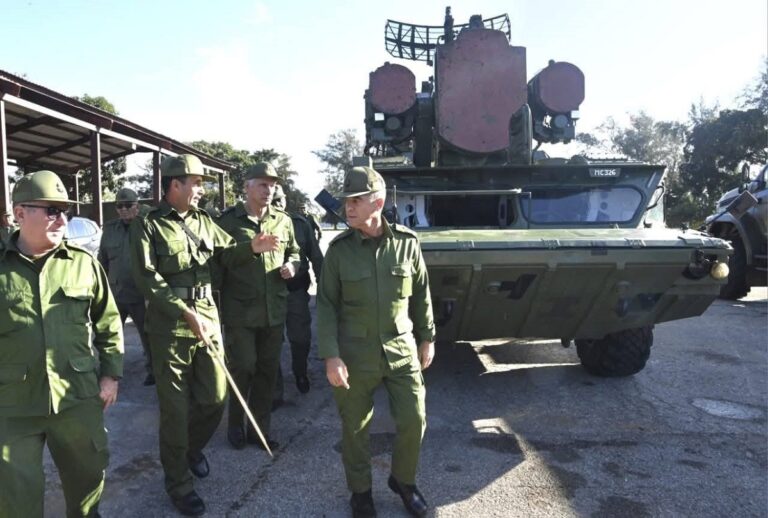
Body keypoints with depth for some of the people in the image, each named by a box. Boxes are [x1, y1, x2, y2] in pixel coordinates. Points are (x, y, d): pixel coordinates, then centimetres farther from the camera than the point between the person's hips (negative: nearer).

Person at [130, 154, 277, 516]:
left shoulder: (204, 222, 10)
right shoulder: (147, 226, -7)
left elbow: (226, 255, 15)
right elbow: (147, 278, -15)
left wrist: (251, 248, -6)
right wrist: (185, 312, -24)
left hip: (208, 320, 5)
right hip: (169, 327, -5)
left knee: (215, 398, 13)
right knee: (175, 407, 6)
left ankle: (192, 446, 43)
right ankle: (177, 482, 23)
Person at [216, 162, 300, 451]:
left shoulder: (283, 221, 8)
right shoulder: (228, 220, -4)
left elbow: (294, 252, 20)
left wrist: (292, 265, -1)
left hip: (274, 310, 4)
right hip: (240, 310, -4)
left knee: (268, 370, 11)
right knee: (243, 368, 1)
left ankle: (259, 428, 27)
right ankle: (235, 426, 24)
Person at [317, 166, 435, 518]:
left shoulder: (407, 243, -3)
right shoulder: (339, 249, -6)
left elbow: (421, 295, 7)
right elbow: (326, 305, -5)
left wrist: (427, 338, 11)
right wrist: (330, 356, -12)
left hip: (401, 350, 1)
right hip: (354, 354, -1)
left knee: (414, 420, 6)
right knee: (355, 428, 10)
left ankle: (403, 481, 35)